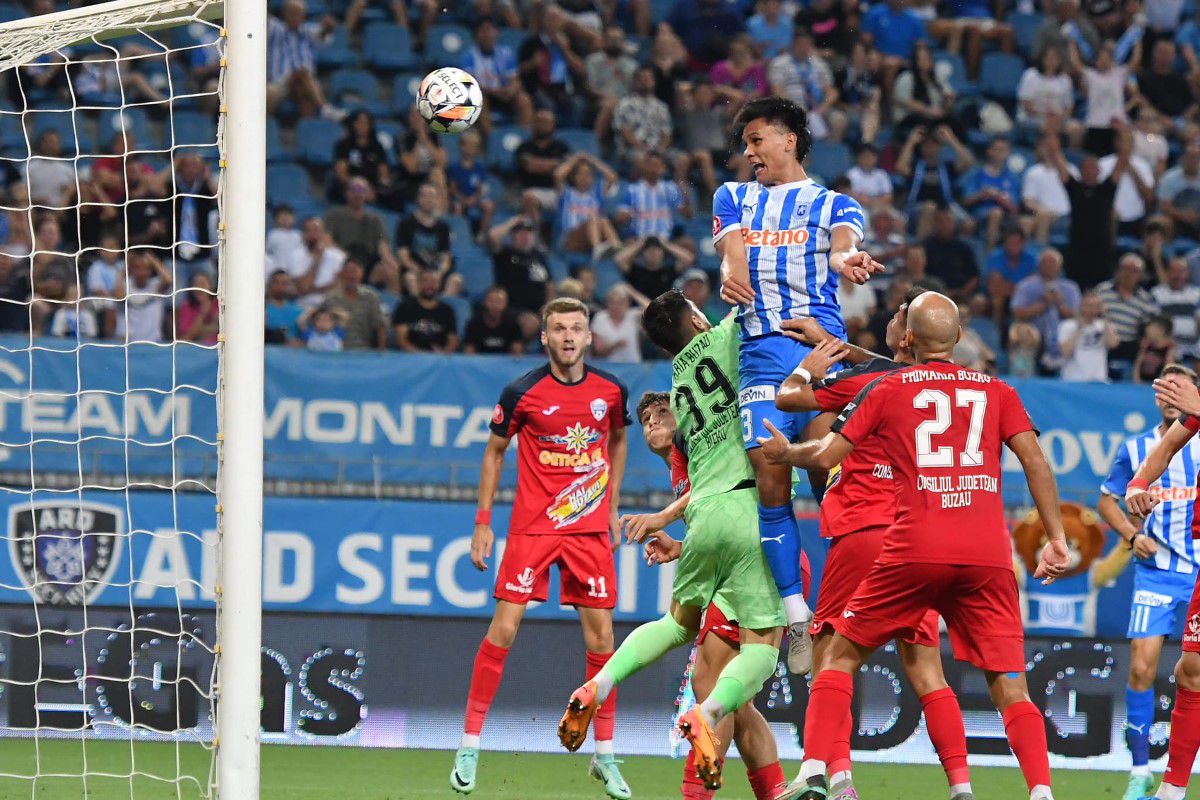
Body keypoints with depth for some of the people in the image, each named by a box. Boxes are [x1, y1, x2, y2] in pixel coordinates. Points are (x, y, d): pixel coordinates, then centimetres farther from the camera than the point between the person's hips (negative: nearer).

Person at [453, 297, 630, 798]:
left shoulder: (611, 392, 1)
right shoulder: (522, 393, -7)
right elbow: (494, 453, 5)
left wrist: (613, 507, 17)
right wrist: (482, 522, 2)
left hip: (590, 527, 2)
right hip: (531, 526, -2)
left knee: (600, 634, 1)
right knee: (503, 628, -8)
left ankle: (605, 755, 11)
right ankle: (469, 746, 0)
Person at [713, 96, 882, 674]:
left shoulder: (834, 204, 19)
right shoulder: (734, 198, 26)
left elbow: (843, 245, -3)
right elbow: (732, 250, 6)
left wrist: (849, 260, -31)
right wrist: (730, 278, -20)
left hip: (822, 344, -2)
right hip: (761, 348, 2)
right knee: (770, 478, -11)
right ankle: (794, 611, -6)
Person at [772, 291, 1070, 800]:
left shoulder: (887, 390, 10)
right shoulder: (997, 391, 15)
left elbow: (826, 456, 9)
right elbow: (1035, 462, 5)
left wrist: (785, 452, 29)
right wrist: (1056, 539, 7)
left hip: (915, 552, -1)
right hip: (988, 555, 1)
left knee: (842, 655, 13)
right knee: (1009, 686, 4)